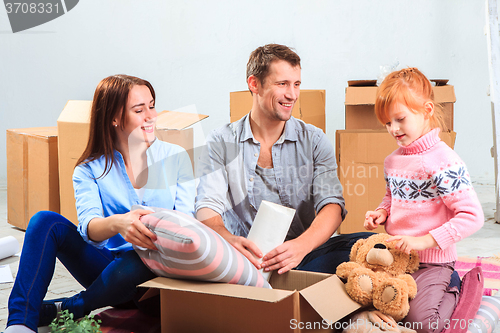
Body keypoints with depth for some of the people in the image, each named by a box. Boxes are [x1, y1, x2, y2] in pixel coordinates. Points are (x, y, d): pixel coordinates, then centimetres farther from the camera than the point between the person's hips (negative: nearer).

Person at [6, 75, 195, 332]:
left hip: (154, 270, -1)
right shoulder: (89, 171, 2)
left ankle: (58, 311, -16)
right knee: (46, 221, -20)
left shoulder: (176, 158, 3)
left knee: (134, 262, -38)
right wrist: (116, 224, -41)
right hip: (108, 264, 1)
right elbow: (89, 228, -16)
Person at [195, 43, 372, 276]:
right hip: (244, 257, -2)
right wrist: (228, 239, -33)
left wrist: (302, 244, -29)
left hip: (301, 256, 2)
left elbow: (332, 206, -6)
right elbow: (208, 207, -7)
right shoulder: (221, 143, 4)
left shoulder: (314, 141, 7)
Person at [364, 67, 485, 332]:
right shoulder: (392, 161, 6)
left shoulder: (444, 162, -19)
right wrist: (381, 213, 2)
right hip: (395, 256, 8)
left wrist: (425, 240, -25)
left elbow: (472, 217, -22)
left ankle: (458, 294, 11)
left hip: (432, 262, -8)